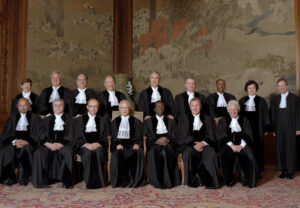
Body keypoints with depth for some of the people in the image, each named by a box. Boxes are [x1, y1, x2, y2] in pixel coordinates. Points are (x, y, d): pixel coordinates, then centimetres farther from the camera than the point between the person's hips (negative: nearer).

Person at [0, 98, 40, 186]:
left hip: (29, 143, -3)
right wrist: (14, 141, -12)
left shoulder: (35, 117, 12)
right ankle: (11, 177, -17)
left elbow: (37, 134, 2)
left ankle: (23, 178, -24)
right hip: (13, 141, 3)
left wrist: (26, 142, -16)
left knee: (25, 149, -35)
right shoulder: (13, 117, 20)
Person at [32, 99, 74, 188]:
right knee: (38, 153, -28)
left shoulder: (69, 119, 14)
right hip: (49, 144, 2)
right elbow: (42, 137, 10)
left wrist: (60, 144, -15)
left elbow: (70, 136, 2)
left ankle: (67, 182, -23)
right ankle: (42, 181, -17)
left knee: (68, 153, -34)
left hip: (63, 145, -2)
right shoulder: (46, 120, 21)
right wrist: (48, 144, -12)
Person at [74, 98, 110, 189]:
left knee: (98, 152, -34)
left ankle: (99, 181, -28)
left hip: (98, 146, 0)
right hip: (84, 146, 0)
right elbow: (77, 138, 7)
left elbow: (105, 138, 8)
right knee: (88, 152, -34)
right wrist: (86, 144, -13)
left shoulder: (103, 120, 19)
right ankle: (89, 182, -27)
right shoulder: (79, 120, 17)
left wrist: (97, 144, -12)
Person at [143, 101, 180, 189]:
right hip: (154, 143, 0)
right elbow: (147, 135, 8)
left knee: (165, 151, -35)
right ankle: (157, 181, -29)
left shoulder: (171, 121, 24)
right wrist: (156, 141, -11)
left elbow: (174, 136, 11)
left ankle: (167, 180, -31)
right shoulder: (148, 121, 22)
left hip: (168, 142, 0)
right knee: (154, 152, -34)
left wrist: (166, 139, -10)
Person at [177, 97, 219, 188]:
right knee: (187, 154, -34)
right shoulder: (184, 119, 14)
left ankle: (209, 181, -20)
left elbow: (211, 137, 7)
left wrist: (202, 143, -13)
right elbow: (183, 137, 3)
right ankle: (193, 180, -18)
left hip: (204, 144, 1)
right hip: (188, 145, -1)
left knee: (212, 154, -31)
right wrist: (194, 144, -12)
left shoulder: (207, 119, 17)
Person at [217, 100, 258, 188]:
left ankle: (247, 180, -11)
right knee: (227, 154, -33)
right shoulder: (223, 121, 17)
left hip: (242, 144, 1)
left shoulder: (244, 120, 19)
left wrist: (241, 145, -14)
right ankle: (229, 180, -17)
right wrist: (231, 145, -15)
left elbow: (248, 136, 6)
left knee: (249, 156, -30)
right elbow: (220, 135, 2)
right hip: (228, 144, 0)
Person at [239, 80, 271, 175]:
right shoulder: (242, 101, 13)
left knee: (257, 149, 0)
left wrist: (266, 128, -1)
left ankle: (257, 170, 9)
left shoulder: (261, 101, 7)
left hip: (257, 129, -1)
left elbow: (266, 115, 5)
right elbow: (239, 114, 12)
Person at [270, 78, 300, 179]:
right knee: (280, 149, 4)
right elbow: (272, 115, 9)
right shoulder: (275, 100, 9)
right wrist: (273, 129, 3)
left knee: (291, 148, 1)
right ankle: (283, 170, 12)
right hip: (279, 129, 3)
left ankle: (290, 170, 10)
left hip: (291, 128, -3)